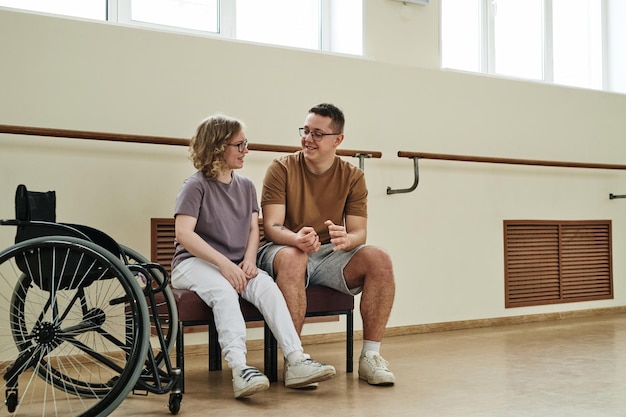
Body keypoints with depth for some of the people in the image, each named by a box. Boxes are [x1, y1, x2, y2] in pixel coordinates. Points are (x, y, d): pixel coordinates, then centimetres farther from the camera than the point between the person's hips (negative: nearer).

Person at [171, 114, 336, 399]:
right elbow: (183, 233, -15)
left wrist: (249, 260, -10)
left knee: (267, 285, -26)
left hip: (235, 266, 5)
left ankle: (295, 362, -35)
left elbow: (253, 229, 11)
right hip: (194, 263, -4)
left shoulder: (246, 186, 15)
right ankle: (240, 370, -48)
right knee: (224, 291, -36)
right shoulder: (196, 186, -5)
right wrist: (224, 264, -23)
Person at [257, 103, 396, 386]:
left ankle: (370, 356, -16)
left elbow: (359, 232, -3)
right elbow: (272, 227, -13)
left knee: (380, 260, -23)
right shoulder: (281, 169, -5)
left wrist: (346, 238, -29)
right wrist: (297, 239, -37)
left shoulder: (352, 177, 3)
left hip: (331, 256, 3)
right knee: (292, 258, -38)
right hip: (286, 249, -3)